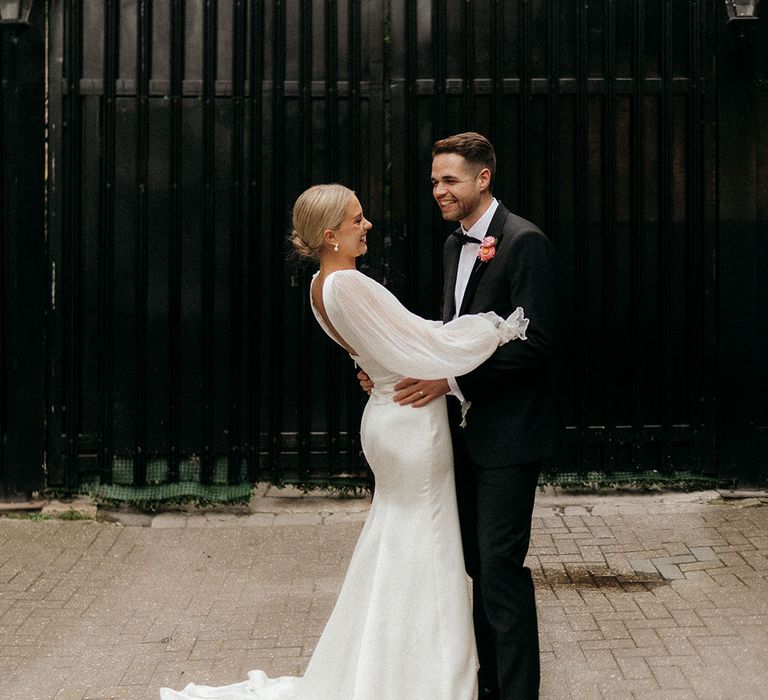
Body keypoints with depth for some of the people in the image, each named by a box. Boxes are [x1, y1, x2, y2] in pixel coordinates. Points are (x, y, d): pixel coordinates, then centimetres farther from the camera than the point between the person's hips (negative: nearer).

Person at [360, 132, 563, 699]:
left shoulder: (525, 242, -15)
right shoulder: (456, 244, 12)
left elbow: (533, 341, -21)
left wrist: (452, 380, -24)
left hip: (508, 433, -9)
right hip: (467, 429, 9)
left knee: (501, 565, -6)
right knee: (478, 562, 15)